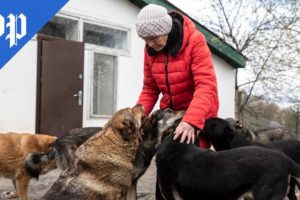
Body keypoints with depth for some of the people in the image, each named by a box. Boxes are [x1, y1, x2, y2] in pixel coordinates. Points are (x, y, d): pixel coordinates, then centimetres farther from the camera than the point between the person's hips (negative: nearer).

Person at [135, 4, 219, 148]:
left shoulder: (195, 41, -19)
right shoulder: (150, 49, -3)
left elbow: (206, 85, -27)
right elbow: (150, 88, 4)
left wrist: (191, 120, -41)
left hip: (199, 115, -4)